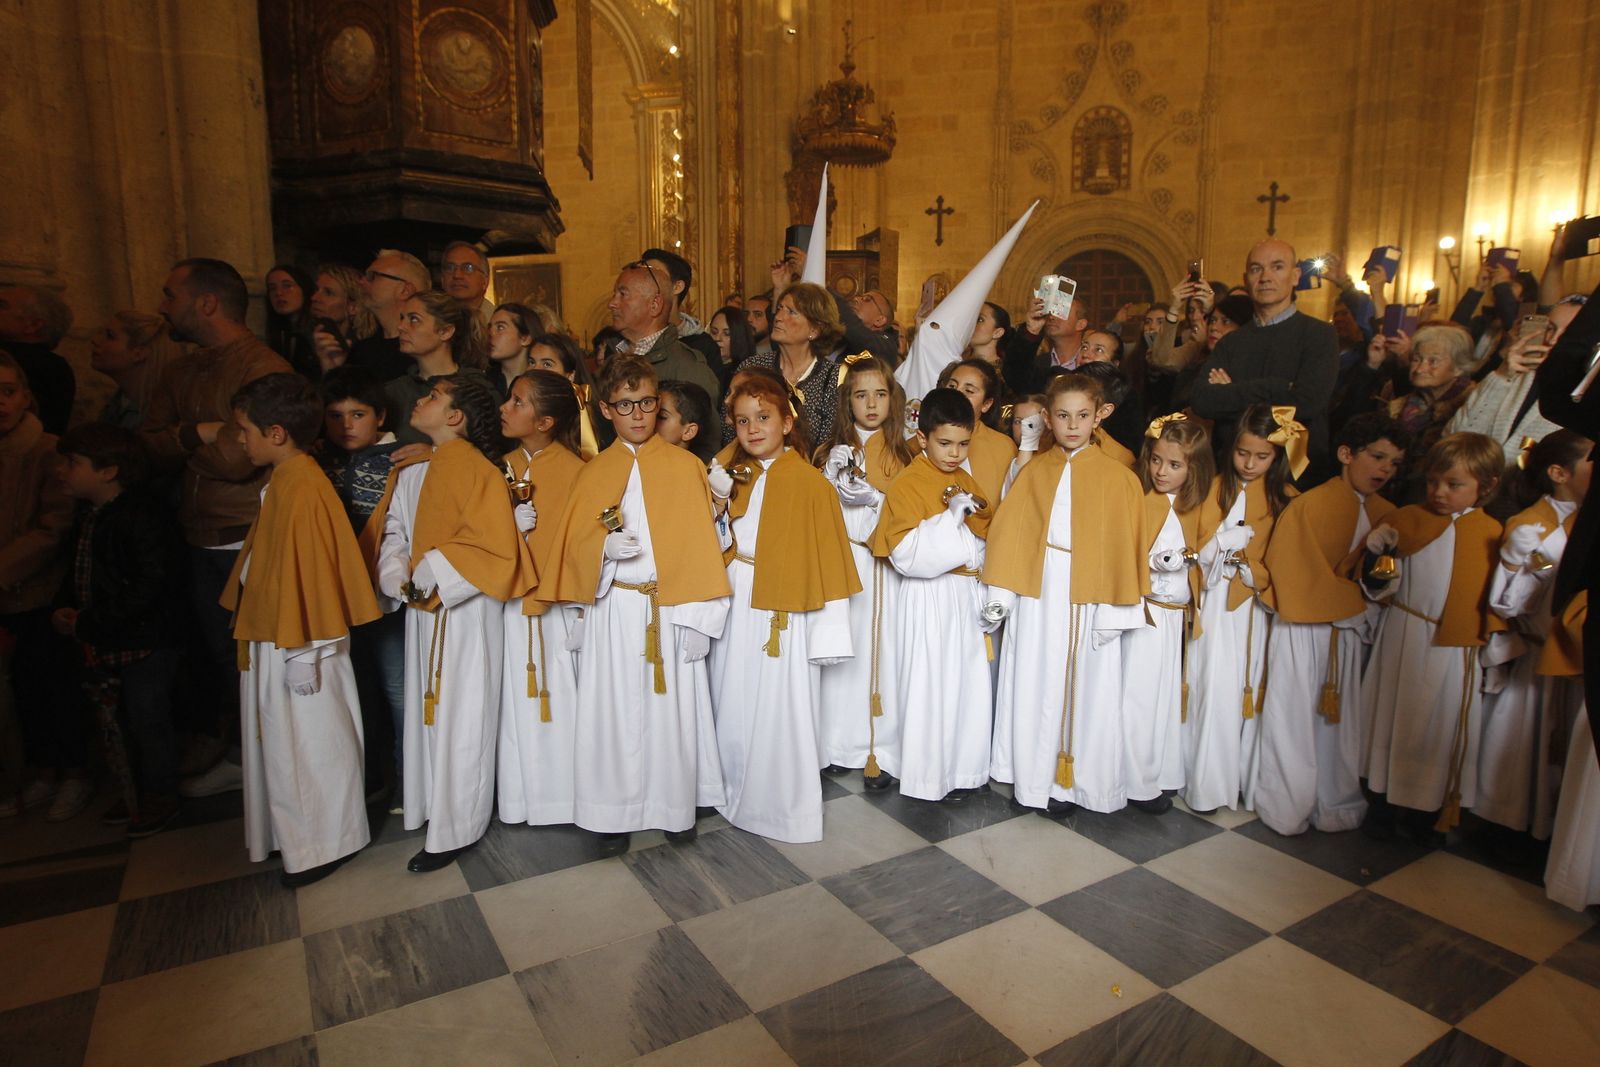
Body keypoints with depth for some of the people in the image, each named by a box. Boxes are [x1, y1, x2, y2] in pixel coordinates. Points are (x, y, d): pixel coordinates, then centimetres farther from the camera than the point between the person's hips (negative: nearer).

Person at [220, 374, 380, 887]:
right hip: (273, 638, 10)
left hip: (297, 645, -10)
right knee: (286, 741, 20)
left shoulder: (300, 489, -22)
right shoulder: (284, 482, 9)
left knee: (308, 743, 5)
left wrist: (301, 653, -19)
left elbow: (307, 575, -23)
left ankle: (321, 846, 21)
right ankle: (299, 831, 36)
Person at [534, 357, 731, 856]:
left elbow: (701, 543, -1)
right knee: (616, 708, 6)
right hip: (613, 612, 1)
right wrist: (604, 548, -15)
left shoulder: (685, 466, 1)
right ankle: (615, 813, 22)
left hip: (671, 609, -1)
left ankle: (677, 805, 24)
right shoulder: (594, 473, 5)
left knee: (673, 707, 6)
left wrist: (697, 614, -6)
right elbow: (573, 546, 7)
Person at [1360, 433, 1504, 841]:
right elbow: (1379, 587, -2)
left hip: (1456, 650, 0)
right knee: (1393, 718, 11)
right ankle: (1384, 801, 27)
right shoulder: (1409, 520, -3)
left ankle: (1427, 811, 28)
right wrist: (1376, 555, -20)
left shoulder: (1492, 534, -1)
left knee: (1444, 727, 10)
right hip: (1404, 641, 0)